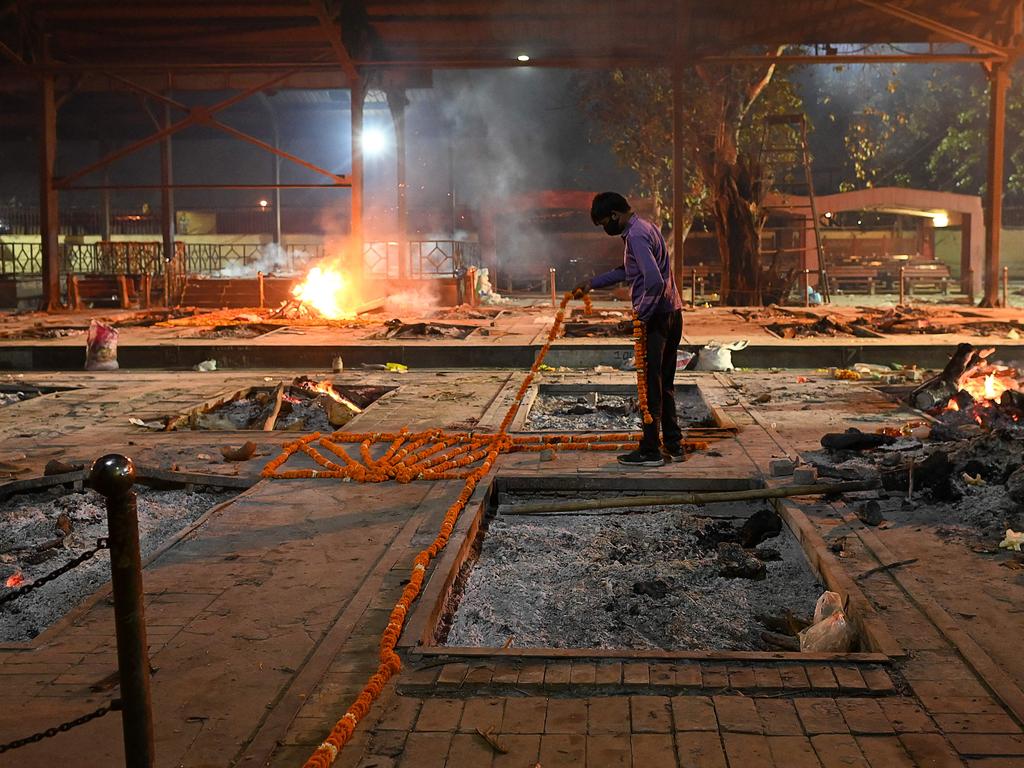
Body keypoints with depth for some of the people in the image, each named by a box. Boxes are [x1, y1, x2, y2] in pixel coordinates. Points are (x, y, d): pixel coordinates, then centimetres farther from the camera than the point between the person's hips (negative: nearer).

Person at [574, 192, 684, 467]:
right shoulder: (646, 227, 16)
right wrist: (592, 284, 29)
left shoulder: (636, 236, -16)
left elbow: (654, 281, -28)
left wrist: (640, 315, -18)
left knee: (650, 385, -3)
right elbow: (627, 271, 30)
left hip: (656, 317, -10)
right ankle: (673, 445, 21)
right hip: (671, 314, 10)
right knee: (665, 383, 15)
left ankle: (650, 451, 2)